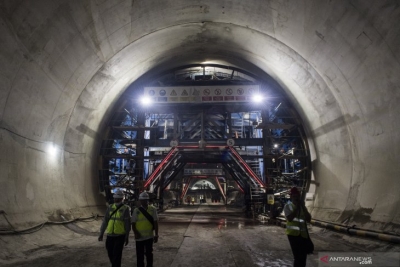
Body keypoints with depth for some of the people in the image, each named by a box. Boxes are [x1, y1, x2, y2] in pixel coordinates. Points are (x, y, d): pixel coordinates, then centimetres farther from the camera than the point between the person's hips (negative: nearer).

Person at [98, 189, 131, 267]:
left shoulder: (125, 208, -7)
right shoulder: (110, 207, 4)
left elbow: (127, 223, -6)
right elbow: (105, 221, 7)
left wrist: (127, 236, -7)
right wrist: (101, 234, 6)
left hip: (120, 235, -4)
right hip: (110, 235, 4)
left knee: (117, 255, -3)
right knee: (110, 254, 13)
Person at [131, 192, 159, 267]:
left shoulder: (153, 209, -3)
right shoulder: (136, 210, -5)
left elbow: (155, 222, -2)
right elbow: (133, 224, -3)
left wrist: (156, 234, -5)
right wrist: (136, 233, -17)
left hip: (149, 236, 1)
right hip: (139, 237, 0)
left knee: (149, 254, 12)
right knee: (140, 255, 8)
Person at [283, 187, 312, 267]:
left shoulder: (302, 206, 11)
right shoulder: (288, 206, -2)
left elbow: (309, 219, 1)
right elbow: (290, 218, -18)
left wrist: (303, 207, -8)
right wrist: (297, 207, -15)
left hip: (303, 233, 5)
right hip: (293, 233, -5)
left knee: (303, 256, 12)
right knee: (298, 256, -6)